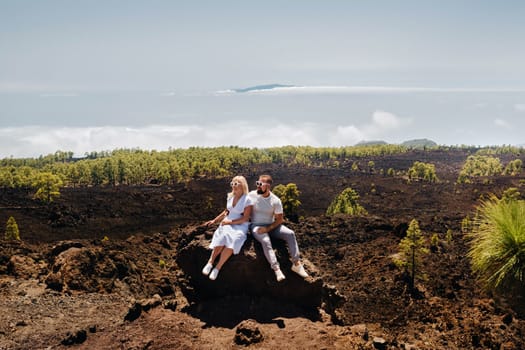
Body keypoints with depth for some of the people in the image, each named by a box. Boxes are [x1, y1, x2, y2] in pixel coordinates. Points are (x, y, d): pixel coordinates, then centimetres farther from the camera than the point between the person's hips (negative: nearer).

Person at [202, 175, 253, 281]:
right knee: (223, 236, -30)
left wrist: (230, 222, -15)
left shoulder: (247, 200, -5)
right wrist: (214, 220, 18)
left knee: (233, 240, -34)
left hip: (240, 225, -4)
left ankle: (217, 268, -29)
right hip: (228, 223, 4)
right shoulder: (230, 197, 13)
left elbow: (245, 218, -9)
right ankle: (210, 262, -28)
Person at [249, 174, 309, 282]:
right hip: (256, 226, -2)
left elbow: (279, 219, -4)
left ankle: (296, 264, -17)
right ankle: (276, 269, -35)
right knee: (265, 241, -34)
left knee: (290, 234, -18)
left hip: (271, 225, 2)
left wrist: (268, 228, -17)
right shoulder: (252, 195, -7)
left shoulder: (276, 200, -6)